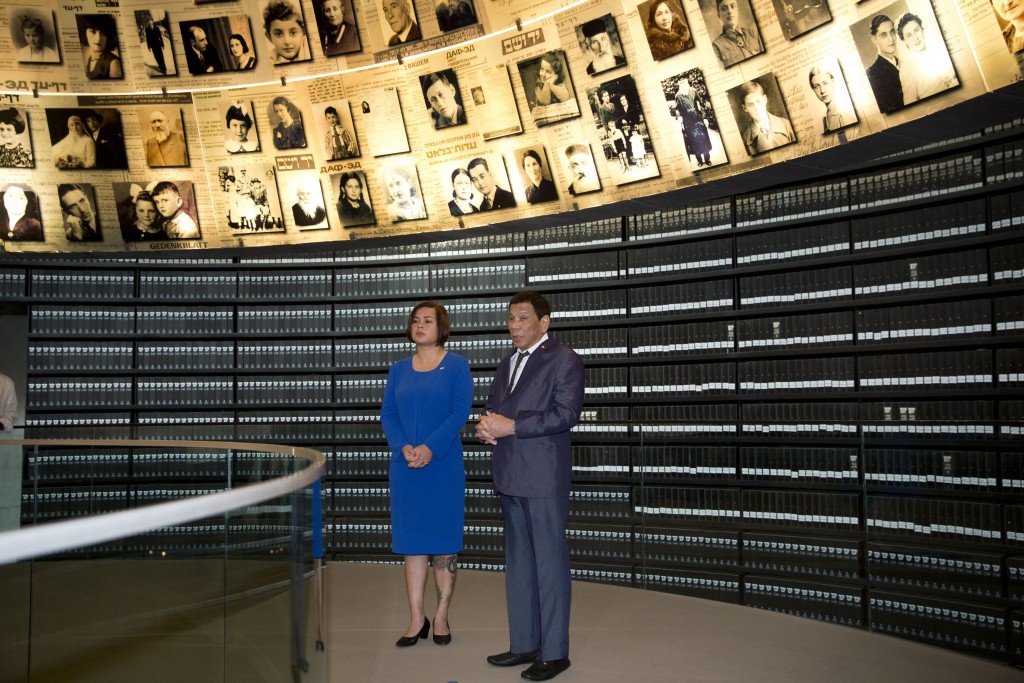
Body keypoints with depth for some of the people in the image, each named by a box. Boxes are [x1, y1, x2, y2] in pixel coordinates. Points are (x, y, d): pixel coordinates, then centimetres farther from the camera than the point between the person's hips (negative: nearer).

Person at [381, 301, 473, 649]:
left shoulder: (456, 365, 0)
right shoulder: (399, 370, 10)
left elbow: (460, 412, -9)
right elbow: (387, 415, 5)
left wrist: (429, 448, -18)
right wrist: (404, 448, -12)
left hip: (444, 465, -3)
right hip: (405, 466, 3)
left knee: (444, 541, 4)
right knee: (411, 541, 6)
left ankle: (441, 618, 16)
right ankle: (416, 620, 15)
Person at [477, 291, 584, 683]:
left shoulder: (564, 360, -6)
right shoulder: (507, 364, 18)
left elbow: (566, 414, -16)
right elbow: (493, 406, 20)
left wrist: (511, 425, -18)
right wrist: (486, 426, -3)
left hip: (544, 478, -8)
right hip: (510, 477, 8)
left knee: (550, 563, 0)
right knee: (518, 563, 14)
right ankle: (524, 644, 25)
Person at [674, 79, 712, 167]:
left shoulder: (693, 93, 4)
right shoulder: (678, 97, -2)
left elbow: (700, 106, 6)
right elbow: (678, 110, -1)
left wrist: (704, 117, 3)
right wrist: (681, 122, -5)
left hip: (697, 119, 2)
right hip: (688, 122, -2)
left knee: (703, 138, 4)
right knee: (694, 140, 4)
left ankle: (707, 160, 14)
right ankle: (700, 161, 13)